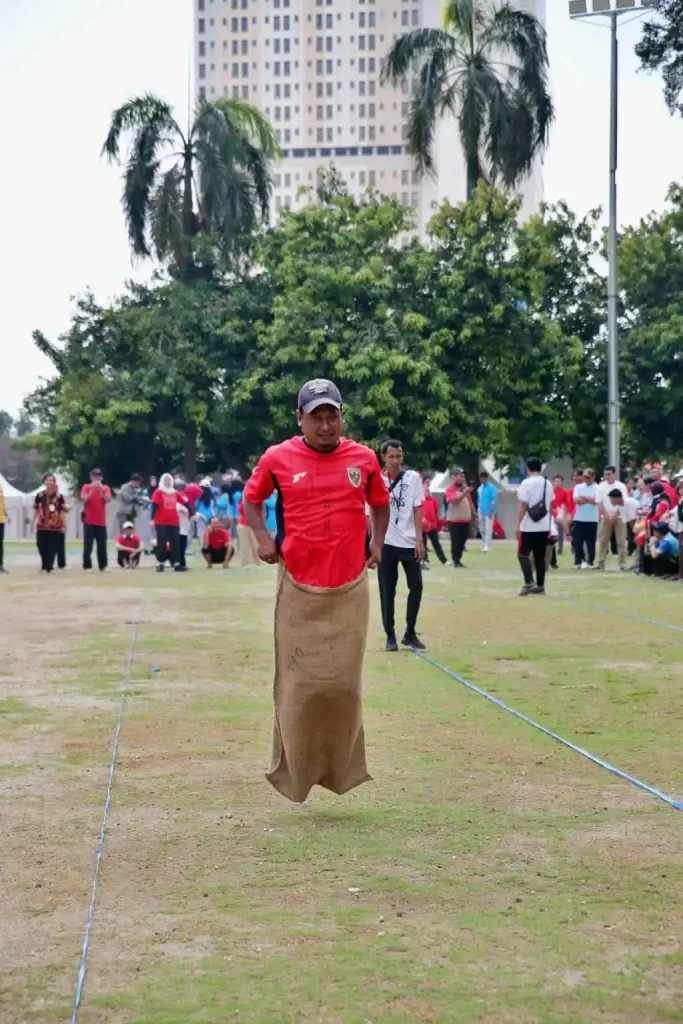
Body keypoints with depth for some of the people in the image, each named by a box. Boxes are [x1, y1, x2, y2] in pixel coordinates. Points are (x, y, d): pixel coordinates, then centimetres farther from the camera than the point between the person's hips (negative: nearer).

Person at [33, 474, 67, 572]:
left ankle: (48, 567, 7)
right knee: (41, 547, 9)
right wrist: (33, 522, 12)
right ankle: (44, 566, 28)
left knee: (52, 548, -2)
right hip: (41, 526, 3)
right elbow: (36, 510, 11)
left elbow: (63, 511, -4)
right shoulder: (39, 495, 3)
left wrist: (64, 525, -8)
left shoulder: (59, 496, -4)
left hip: (55, 527, -3)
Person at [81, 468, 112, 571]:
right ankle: (87, 566, -3)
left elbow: (108, 500, -10)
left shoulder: (105, 488, 7)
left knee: (102, 545, 6)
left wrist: (101, 490, -21)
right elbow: (84, 499, -14)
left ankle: (103, 566, 13)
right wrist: (92, 489, -23)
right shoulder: (86, 487, 2)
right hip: (89, 521, -2)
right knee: (88, 545, -6)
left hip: (101, 521, 2)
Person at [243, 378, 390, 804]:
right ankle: (294, 770, 12)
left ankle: (342, 767, 17)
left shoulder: (364, 458, 3)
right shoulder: (278, 458, -2)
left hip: (350, 589, 1)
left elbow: (380, 503, 20)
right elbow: (252, 498, 13)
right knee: (299, 683, 0)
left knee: (345, 683, 4)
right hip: (298, 588, -1)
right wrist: (263, 537, -2)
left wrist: (377, 541, 6)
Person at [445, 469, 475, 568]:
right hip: (454, 521, -6)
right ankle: (456, 561, 2)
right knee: (455, 541, -5)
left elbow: (470, 503, 18)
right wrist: (464, 493, -35)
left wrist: (474, 515, 15)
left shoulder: (465, 488, 12)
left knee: (462, 541, 9)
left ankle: (458, 560, 19)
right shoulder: (450, 490, -8)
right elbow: (454, 501, -25)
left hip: (465, 520, 6)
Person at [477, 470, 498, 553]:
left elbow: (494, 500, -14)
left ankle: (487, 547, -12)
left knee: (488, 530, -10)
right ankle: (484, 546, 21)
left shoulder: (491, 487, -10)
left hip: (489, 512, -7)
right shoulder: (480, 488, 11)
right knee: (482, 530, 10)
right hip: (481, 512, 7)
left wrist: (491, 511, -19)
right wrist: (478, 511, 13)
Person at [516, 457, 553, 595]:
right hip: (544, 526, 6)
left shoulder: (526, 483, -11)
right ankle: (540, 586, 12)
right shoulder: (547, 483, 8)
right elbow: (550, 505, 13)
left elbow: (523, 506, -13)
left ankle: (529, 583, -14)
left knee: (523, 554, 1)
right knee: (540, 556, 12)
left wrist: (518, 524, -8)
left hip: (529, 526, -6)